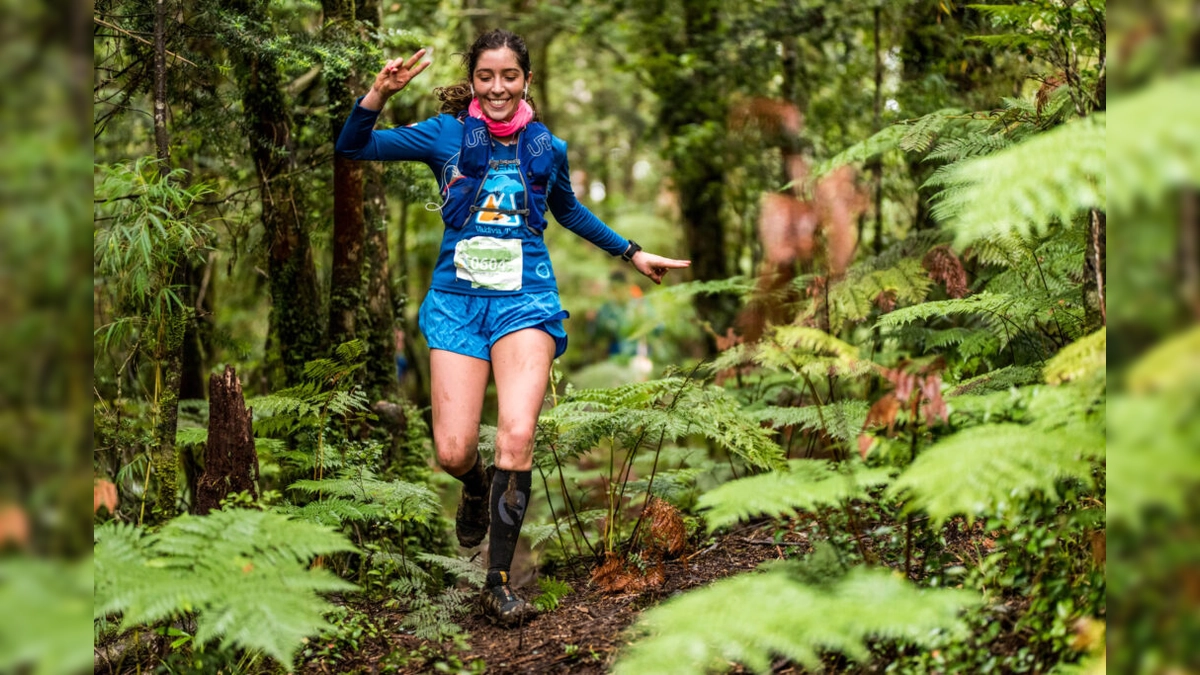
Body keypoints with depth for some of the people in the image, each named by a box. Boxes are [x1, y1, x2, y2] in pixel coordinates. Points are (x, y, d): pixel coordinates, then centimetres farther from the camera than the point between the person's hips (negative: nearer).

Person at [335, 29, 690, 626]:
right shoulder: (445, 134, 3)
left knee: (517, 436, -18)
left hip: (525, 297, 0)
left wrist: (632, 253, 34)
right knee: (453, 452, -6)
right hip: (458, 299, 0)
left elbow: (567, 209, 28)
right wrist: (380, 93, -18)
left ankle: (499, 581, -5)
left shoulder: (548, 147, 8)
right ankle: (477, 487, 35)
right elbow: (353, 148, 0)